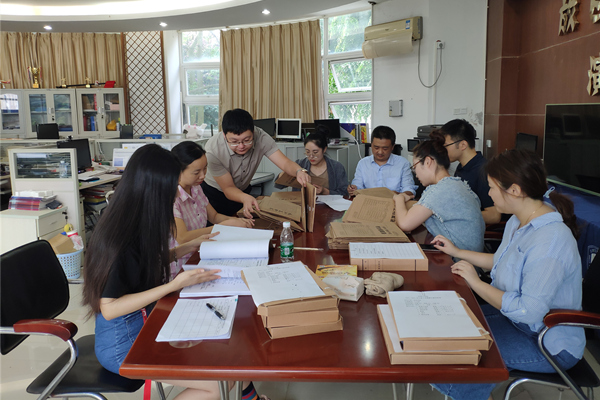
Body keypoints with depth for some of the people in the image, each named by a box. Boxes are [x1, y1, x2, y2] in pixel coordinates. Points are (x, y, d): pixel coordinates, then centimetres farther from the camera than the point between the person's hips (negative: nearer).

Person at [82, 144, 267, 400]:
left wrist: (186, 248, 8)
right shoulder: (117, 239, -26)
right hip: (123, 345, -8)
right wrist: (175, 285, -27)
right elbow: (109, 308, -23)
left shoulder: (138, 225, 0)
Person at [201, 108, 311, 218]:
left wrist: (299, 171, -50)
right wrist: (245, 198, -48)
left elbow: (285, 163, -26)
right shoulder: (212, 149, -32)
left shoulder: (261, 138, -25)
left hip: (243, 190, 5)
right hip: (214, 194, -4)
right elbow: (228, 188, -27)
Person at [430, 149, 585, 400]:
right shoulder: (520, 221, -1)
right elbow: (502, 262, 16)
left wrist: (476, 282, -23)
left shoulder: (550, 241, -32)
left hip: (551, 346, -9)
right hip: (517, 315, 9)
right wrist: (457, 252, 17)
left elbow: (529, 312, -33)